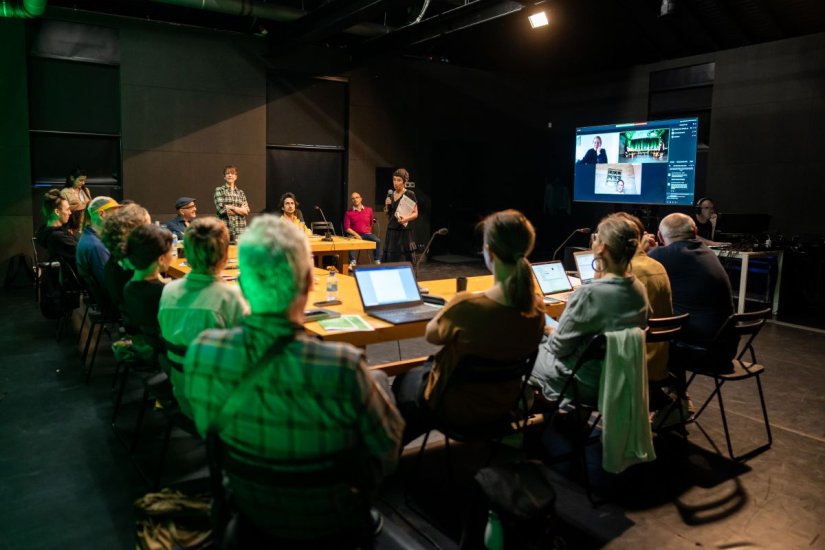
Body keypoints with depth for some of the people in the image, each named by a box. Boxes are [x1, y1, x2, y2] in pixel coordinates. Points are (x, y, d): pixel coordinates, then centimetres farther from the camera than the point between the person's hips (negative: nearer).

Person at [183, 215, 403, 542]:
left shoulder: (201, 351, -24)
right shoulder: (343, 367, -39)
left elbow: (207, 428, -4)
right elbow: (388, 441, -19)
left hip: (250, 509, 4)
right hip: (326, 518, -3)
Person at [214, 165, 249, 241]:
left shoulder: (241, 193, 16)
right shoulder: (219, 190, 6)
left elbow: (246, 211, 4)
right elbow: (221, 209, -7)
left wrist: (231, 207, -7)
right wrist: (239, 210, -3)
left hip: (240, 229, 3)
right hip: (225, 228, -3)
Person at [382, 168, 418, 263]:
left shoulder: (410, 194, -5)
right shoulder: (390, 194, 13)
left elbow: (415, 214, -9)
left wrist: (406, 218, -27)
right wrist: (386, 206, 0)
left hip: (403, 232, -6)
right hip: (391, 231, 6)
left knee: (403, 260, -7)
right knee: (389, 259, 4)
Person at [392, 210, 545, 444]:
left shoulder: (466, 305, -34)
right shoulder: (536, 307, -17)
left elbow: (431, 335, -14)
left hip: (459, 408, -5)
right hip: (503, 402, 6)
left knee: (403, 383, 26)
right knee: (431, 366, 31)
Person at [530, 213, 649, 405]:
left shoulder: (588, 294, -30)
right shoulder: (639, 289, -6)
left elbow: (559, 347, -17)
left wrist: (550, 332, 3)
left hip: (584, 384, -7)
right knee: (547, 341, 26)